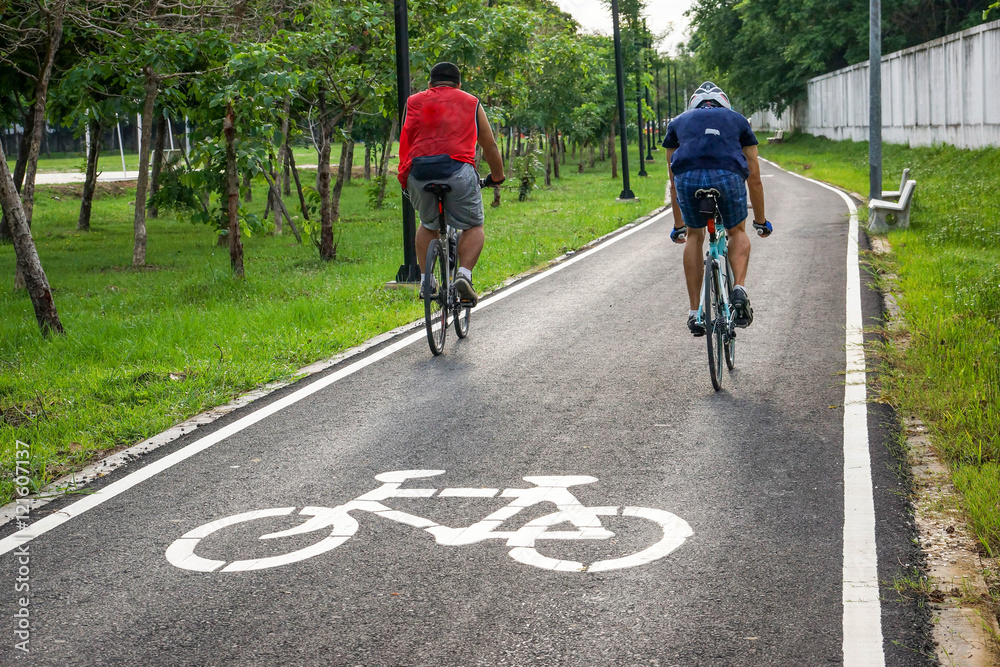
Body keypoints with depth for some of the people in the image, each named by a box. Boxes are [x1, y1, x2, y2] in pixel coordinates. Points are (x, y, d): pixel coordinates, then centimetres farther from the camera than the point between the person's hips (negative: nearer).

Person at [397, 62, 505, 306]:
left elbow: (405, 143, 31)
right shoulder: (470, 103, 22)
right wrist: (497, 177, 43)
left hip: (417, 172, 2)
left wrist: (405, 179, 42)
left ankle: (425, 279, 17)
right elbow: (490, 146, 28)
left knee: (428, 225, 26)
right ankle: (464, 274, -7)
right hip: (457, 169, -2)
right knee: (473, 226, 14)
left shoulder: (414, 102, 26)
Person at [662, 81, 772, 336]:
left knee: (694, 235, 26)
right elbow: (754, 179, 35)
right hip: (728, 176, 0)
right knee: (737, 232, 27)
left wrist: (678, 226, 48)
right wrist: (761, 221, 47)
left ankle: (695, 313, 20)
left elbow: (674, 182, 38)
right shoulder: (738, 120, 33)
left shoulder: (678, 122, 34)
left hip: (688, 177, 1)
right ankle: (739, 289, 3)